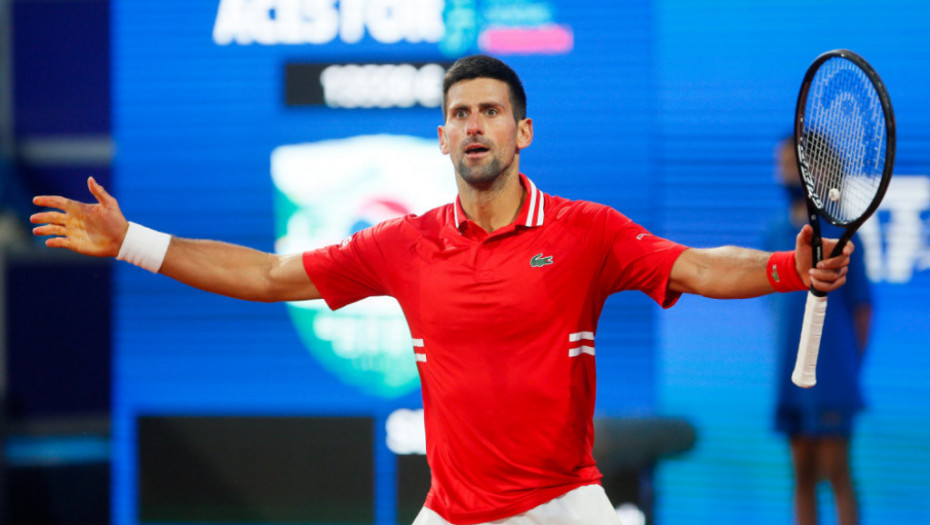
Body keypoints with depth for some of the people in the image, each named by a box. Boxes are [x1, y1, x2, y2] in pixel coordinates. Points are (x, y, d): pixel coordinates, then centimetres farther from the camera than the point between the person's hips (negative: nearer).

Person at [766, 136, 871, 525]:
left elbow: (863, 307, -3)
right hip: (791, 378, 5)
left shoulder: (839, 232, -5)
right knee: (802, 475, 7)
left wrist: (849, 371, -3)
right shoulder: (775, 234, 12)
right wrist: (784, 371, 10)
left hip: (831, 381, -5)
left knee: (836, 472, -6)